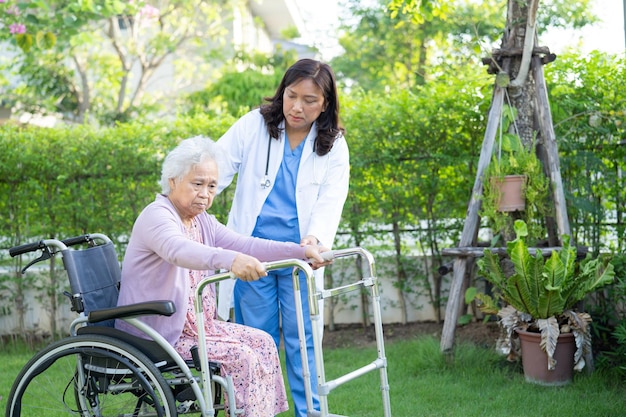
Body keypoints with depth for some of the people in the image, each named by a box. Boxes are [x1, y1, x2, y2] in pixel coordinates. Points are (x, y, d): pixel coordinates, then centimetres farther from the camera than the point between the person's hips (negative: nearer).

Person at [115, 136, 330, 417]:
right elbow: (177, 249, -39)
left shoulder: (203, 222, 12)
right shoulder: (156, 216, -17)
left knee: (263, 343, 0)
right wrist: (230, 260, -58)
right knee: (241, 357, -18)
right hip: (156, 335, -9)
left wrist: (301, 251, -13)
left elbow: (246, 245, 1)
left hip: (198, 325, 9)